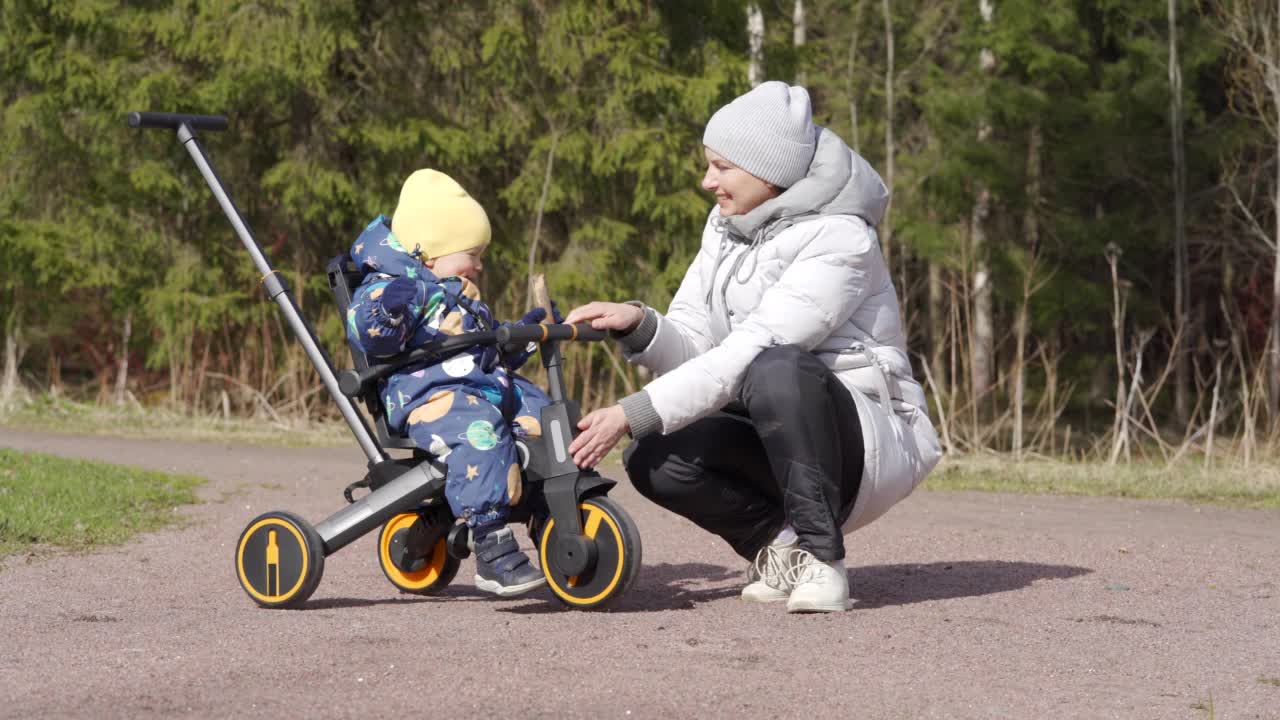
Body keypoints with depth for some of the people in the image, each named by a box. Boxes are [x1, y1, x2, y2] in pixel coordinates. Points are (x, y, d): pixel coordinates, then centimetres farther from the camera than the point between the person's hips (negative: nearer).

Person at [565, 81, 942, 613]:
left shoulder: (836, 240, -19)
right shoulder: (726, 229, 6)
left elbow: (751, 352, -28)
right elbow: (692, 347, 2)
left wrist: (634, 414, -31)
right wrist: (638, 326, -21)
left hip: (870, 436, -7)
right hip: (772, 434, 7)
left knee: (774, 369, -37)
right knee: (654, 461, -19)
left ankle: (820, 556, -24)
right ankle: (779, 540, 1)